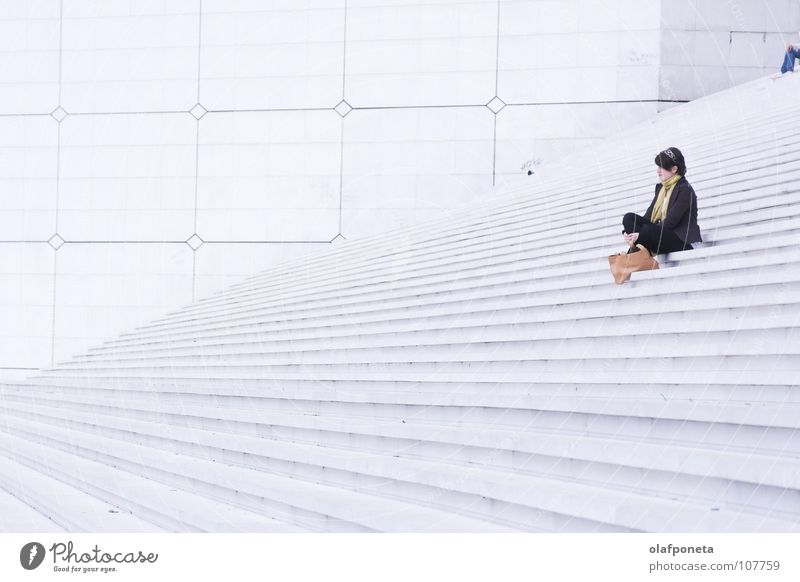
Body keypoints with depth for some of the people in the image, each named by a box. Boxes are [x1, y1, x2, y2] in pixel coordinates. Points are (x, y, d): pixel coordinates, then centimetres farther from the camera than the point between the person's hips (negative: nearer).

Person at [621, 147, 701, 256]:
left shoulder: (685, 190, -10)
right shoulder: (661, 188, 16)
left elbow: (671, 221, -19)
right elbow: (649, 215, 6)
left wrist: (640, 235, -25)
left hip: (684, 241, -8)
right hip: (664, 235, 8)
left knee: (649, 230, -34)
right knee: (629, 218, -9)